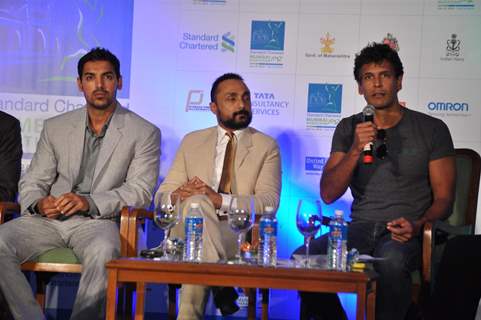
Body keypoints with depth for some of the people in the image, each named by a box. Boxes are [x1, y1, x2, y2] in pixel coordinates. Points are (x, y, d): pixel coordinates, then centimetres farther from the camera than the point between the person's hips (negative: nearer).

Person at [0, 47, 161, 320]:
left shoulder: (144, 133, 6)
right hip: (49, 219, 4)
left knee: (103, 252, -38)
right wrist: (38, 203, -10)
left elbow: (141, 190, -4)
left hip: (98, 221, -3)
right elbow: (32, 181, 16)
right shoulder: (56, 127, 16)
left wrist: (90, 202, -19)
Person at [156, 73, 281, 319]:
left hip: (239, 234, -2)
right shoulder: (192, 142, 20)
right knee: (196, 202, -34)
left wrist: (220, 200, -20)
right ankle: (221, 285, -29)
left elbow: (269, 201, -3)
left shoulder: (266, 147, 13)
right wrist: (177, 195, -15)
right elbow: (162, 195, 13)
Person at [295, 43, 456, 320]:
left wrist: (417, 226, -18)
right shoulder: (348, 128, 12)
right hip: (361, 228, 3)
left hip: (407, 233, -3)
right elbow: (328, 195, 3)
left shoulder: (432, 129, 4)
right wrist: (355, 150, -12)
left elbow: (444, 199, 3)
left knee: (391, 260, -39)